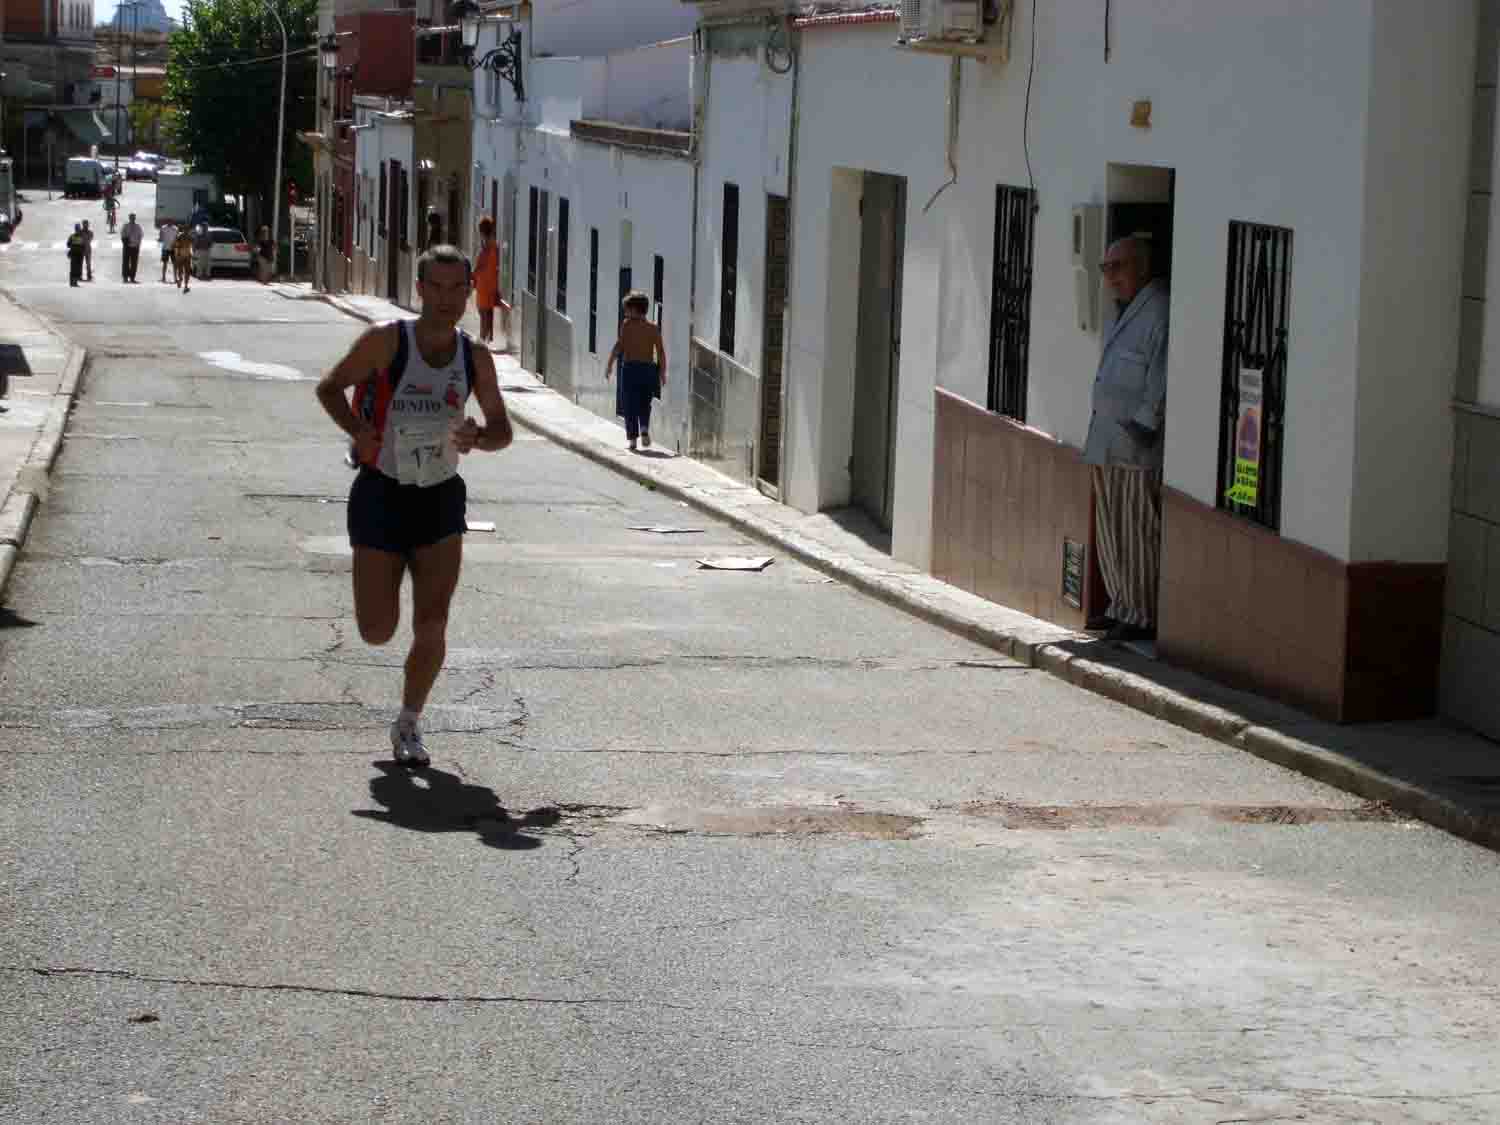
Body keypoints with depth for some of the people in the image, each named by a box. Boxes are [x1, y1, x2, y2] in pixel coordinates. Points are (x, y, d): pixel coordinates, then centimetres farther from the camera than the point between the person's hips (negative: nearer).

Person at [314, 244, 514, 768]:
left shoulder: (475, 358, 2)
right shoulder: (387, 341, -9)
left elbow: (502, 429, 12)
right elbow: (329, 388, 1)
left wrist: (478, 437, -12)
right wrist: (358, 430, -18)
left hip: (441, 498, 3)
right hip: (382, 494, -2)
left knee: (432, 628, -6)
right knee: (377, 631, -3)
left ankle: (409, 724, 13)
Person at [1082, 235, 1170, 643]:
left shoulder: (1161, 311, -12)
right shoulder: (1127, 311, 19)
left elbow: (1162, 376, -19)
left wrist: (1145, 423, -22)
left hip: (1139, 447, -10)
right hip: (1109, 445, 10)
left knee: (1139, 533, -6)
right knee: (1111, 533, 13)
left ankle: (1143, 618, -1)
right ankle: (1123, 609, 22)